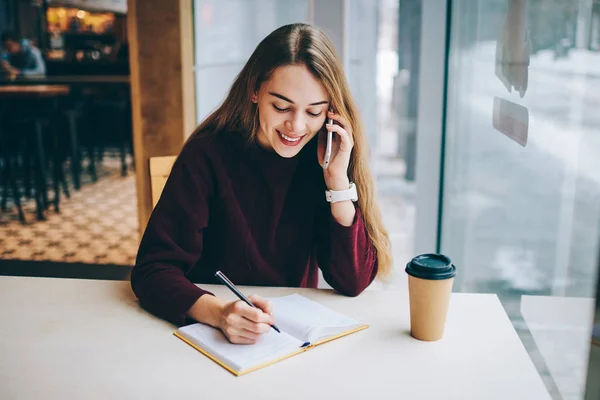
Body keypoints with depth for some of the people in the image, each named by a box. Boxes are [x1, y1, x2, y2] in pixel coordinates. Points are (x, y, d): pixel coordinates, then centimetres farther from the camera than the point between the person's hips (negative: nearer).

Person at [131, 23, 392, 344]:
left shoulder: (322, 161, -6)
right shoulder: (208, 155, -13)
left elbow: (353, 282, -9)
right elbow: (152, 268, -15)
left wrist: (337, 179, -18)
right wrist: (220, 312, -33)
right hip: (211, 333, 0)